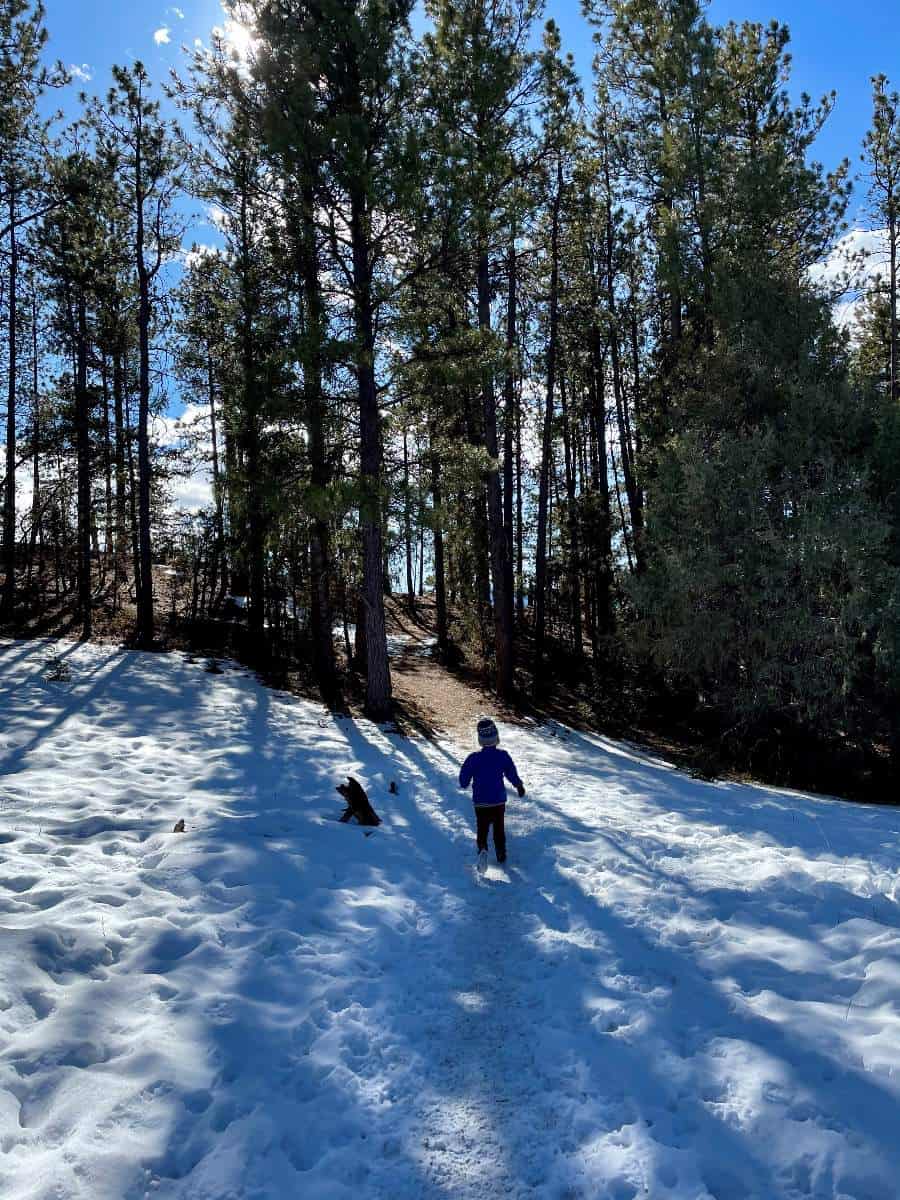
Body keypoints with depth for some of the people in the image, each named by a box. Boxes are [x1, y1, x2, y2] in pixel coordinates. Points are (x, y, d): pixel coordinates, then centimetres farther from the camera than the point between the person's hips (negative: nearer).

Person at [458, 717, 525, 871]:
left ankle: (482, 849, -17)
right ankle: (501, 855, 30)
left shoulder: (474, 758, -15)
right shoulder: (502, 756, -14)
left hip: (480, 802, -1)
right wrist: (519, 786, 16)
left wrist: (465, 784, 15)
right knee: (499, 828, 20)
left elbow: (463, 780, -10)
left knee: (482, 829, 9)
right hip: (499, 801, 1)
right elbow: (512, 775, -4)